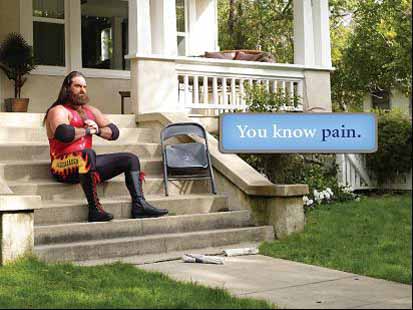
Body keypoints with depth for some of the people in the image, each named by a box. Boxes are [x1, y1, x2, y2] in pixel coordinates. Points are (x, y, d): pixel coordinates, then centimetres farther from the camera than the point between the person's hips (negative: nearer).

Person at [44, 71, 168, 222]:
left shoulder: (90, 110, 22)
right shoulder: (58, 110, -2)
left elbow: (114, 132, 20)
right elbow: (63, 134, -24)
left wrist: (97, 129, -1)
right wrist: (87, 130, -8)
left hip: (86, 164, 8)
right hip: (64, 166, -8)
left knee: (131, 159, 4)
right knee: (88, 153, -40)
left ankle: (139, 204, -12)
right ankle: (94, 209, -38)